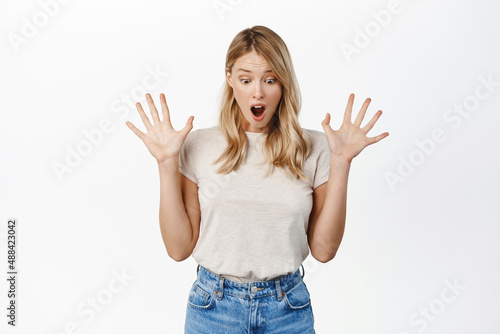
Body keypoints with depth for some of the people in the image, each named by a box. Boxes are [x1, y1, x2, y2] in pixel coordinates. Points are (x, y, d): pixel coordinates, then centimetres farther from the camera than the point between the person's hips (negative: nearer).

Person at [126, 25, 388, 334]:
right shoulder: (199, 145, -6)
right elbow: (180, 248, -6)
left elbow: (323, 249, -6)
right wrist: (168, 163, -13)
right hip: (213, 307, 0)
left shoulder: (313, 148, -5)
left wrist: (341, 163, -11)